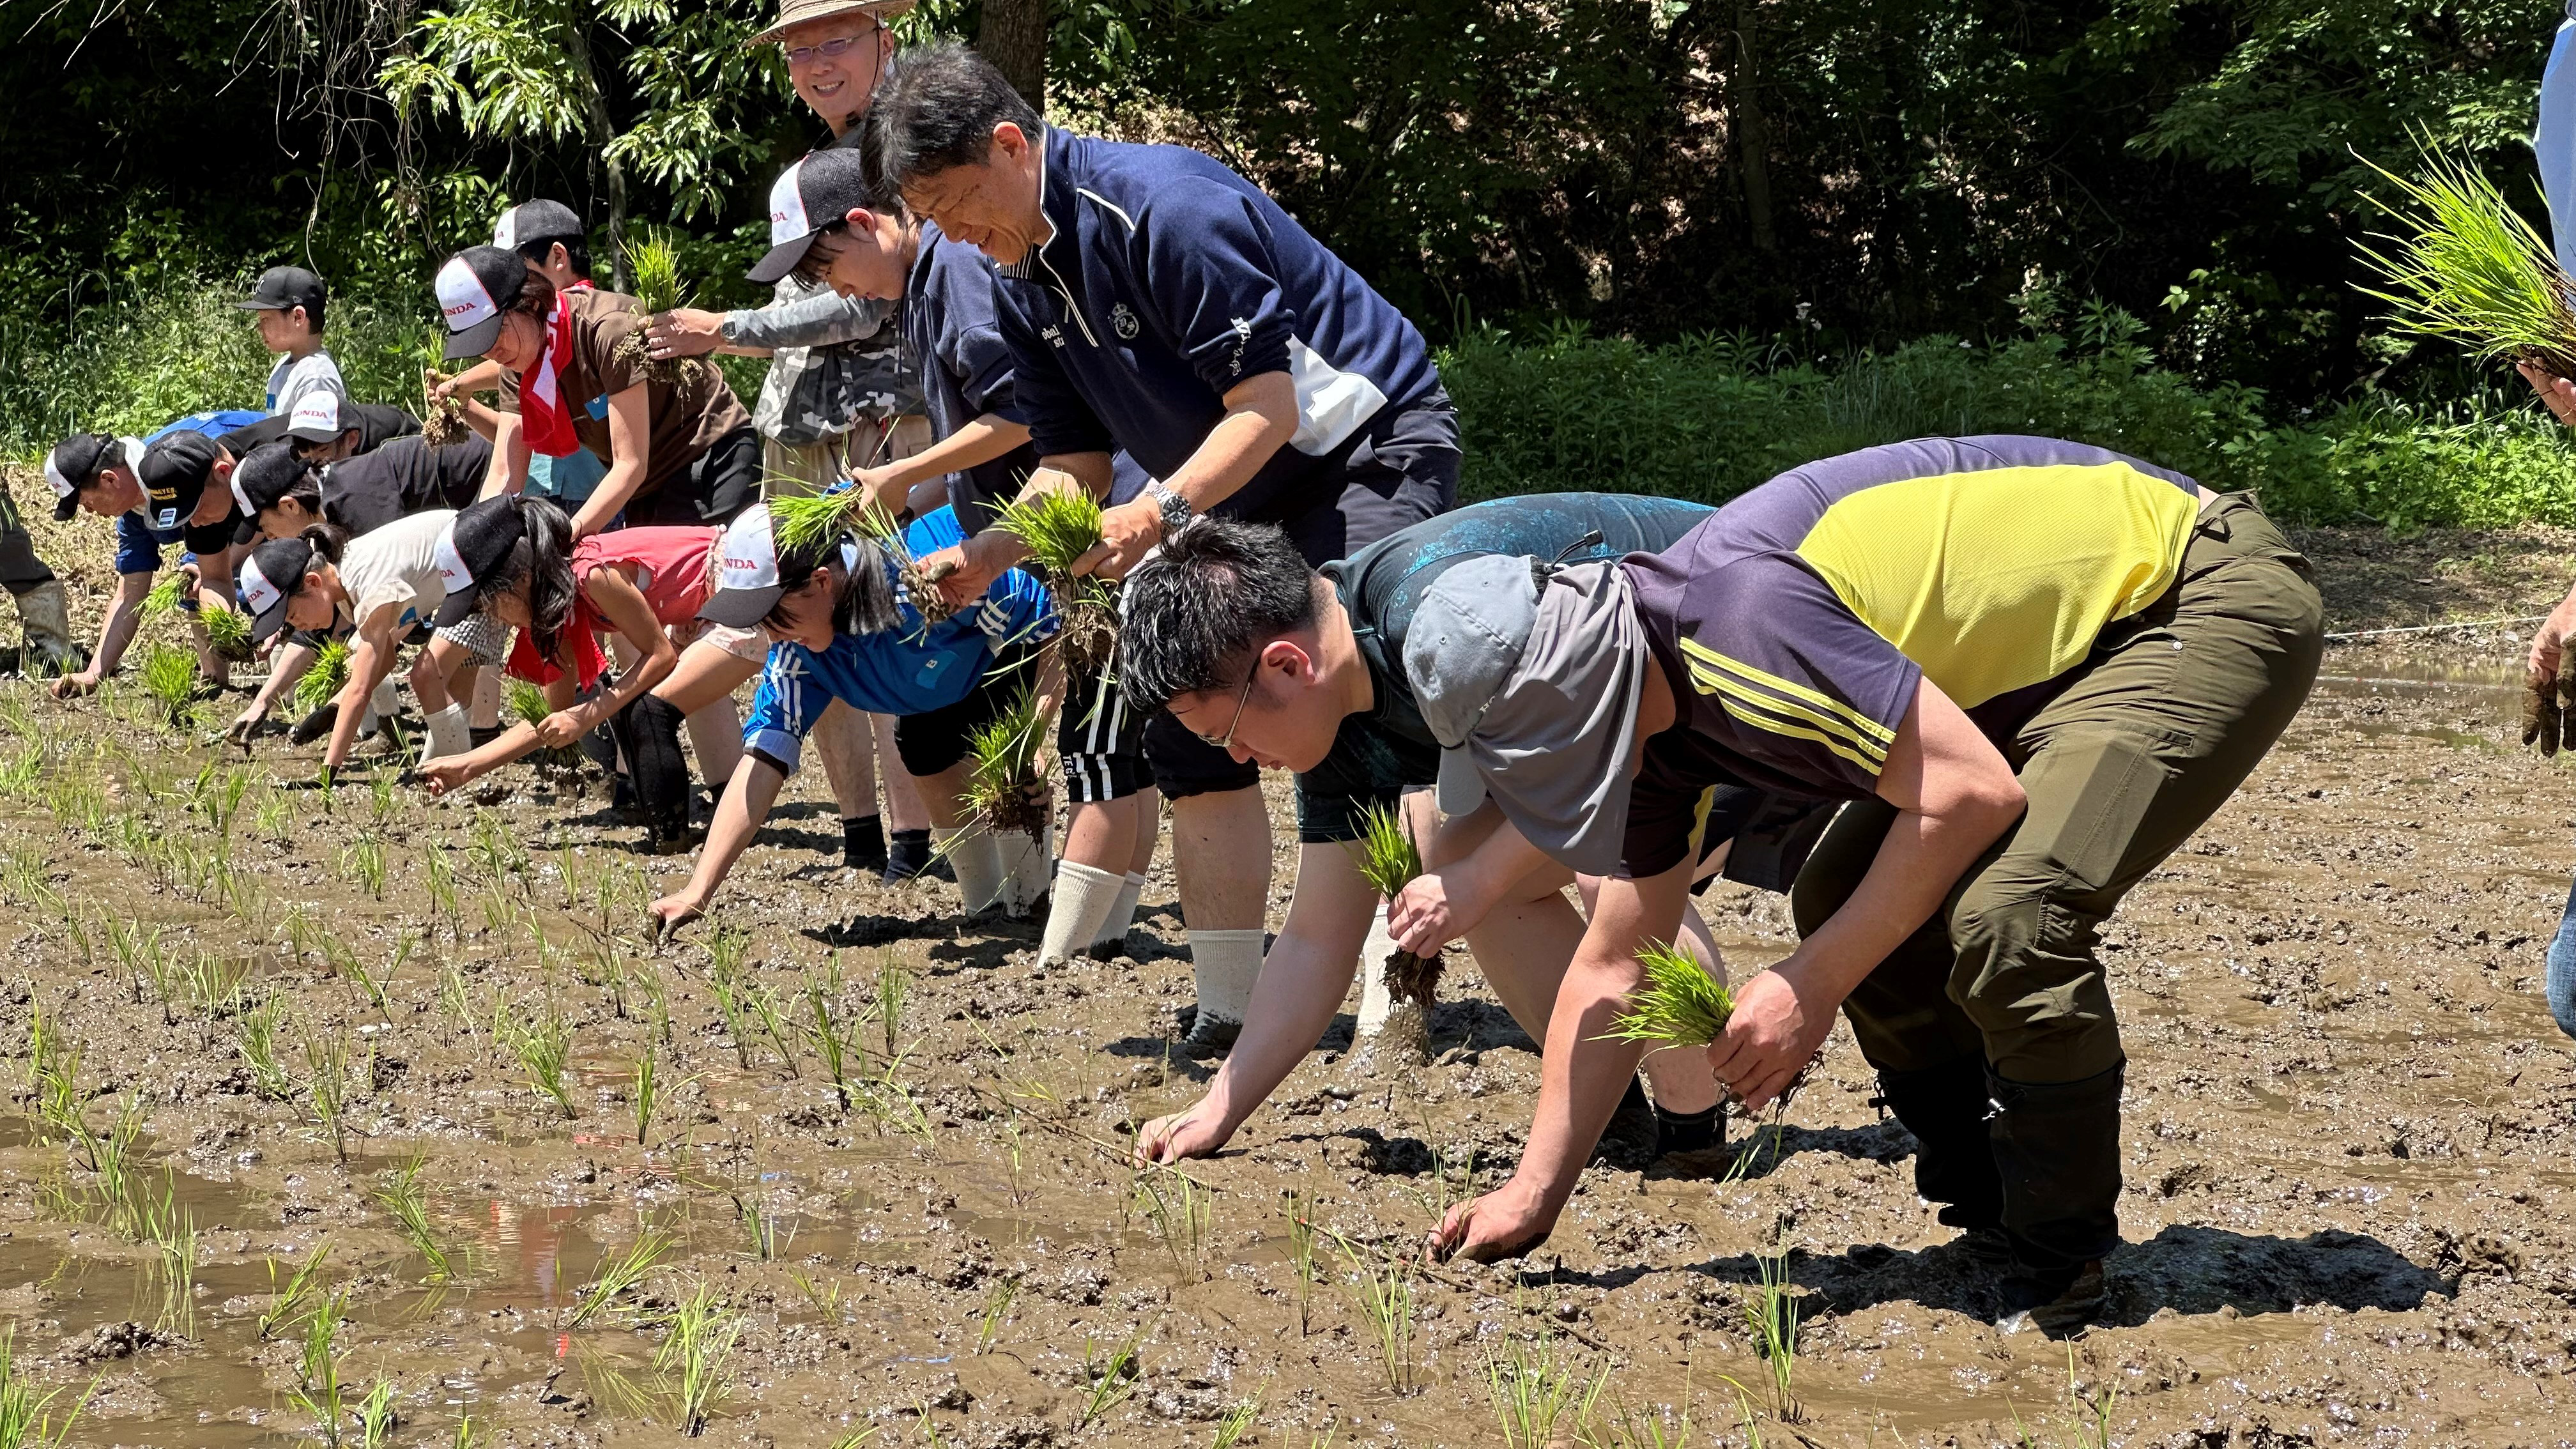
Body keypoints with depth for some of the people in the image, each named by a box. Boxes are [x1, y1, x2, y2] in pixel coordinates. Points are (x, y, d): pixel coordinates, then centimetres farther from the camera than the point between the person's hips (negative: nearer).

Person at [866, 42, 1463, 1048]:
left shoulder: (1160, 205, -25)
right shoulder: (1024, 283, 4)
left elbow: (1268, 405, -26)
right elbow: (1074, 464, 8)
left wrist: (1162, 510, -37)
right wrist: (982, 556, -9)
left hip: (1372, 446, -9)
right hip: (1249, 502, 10)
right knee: (1188, 724, 5)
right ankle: (1228, 1011, 11)